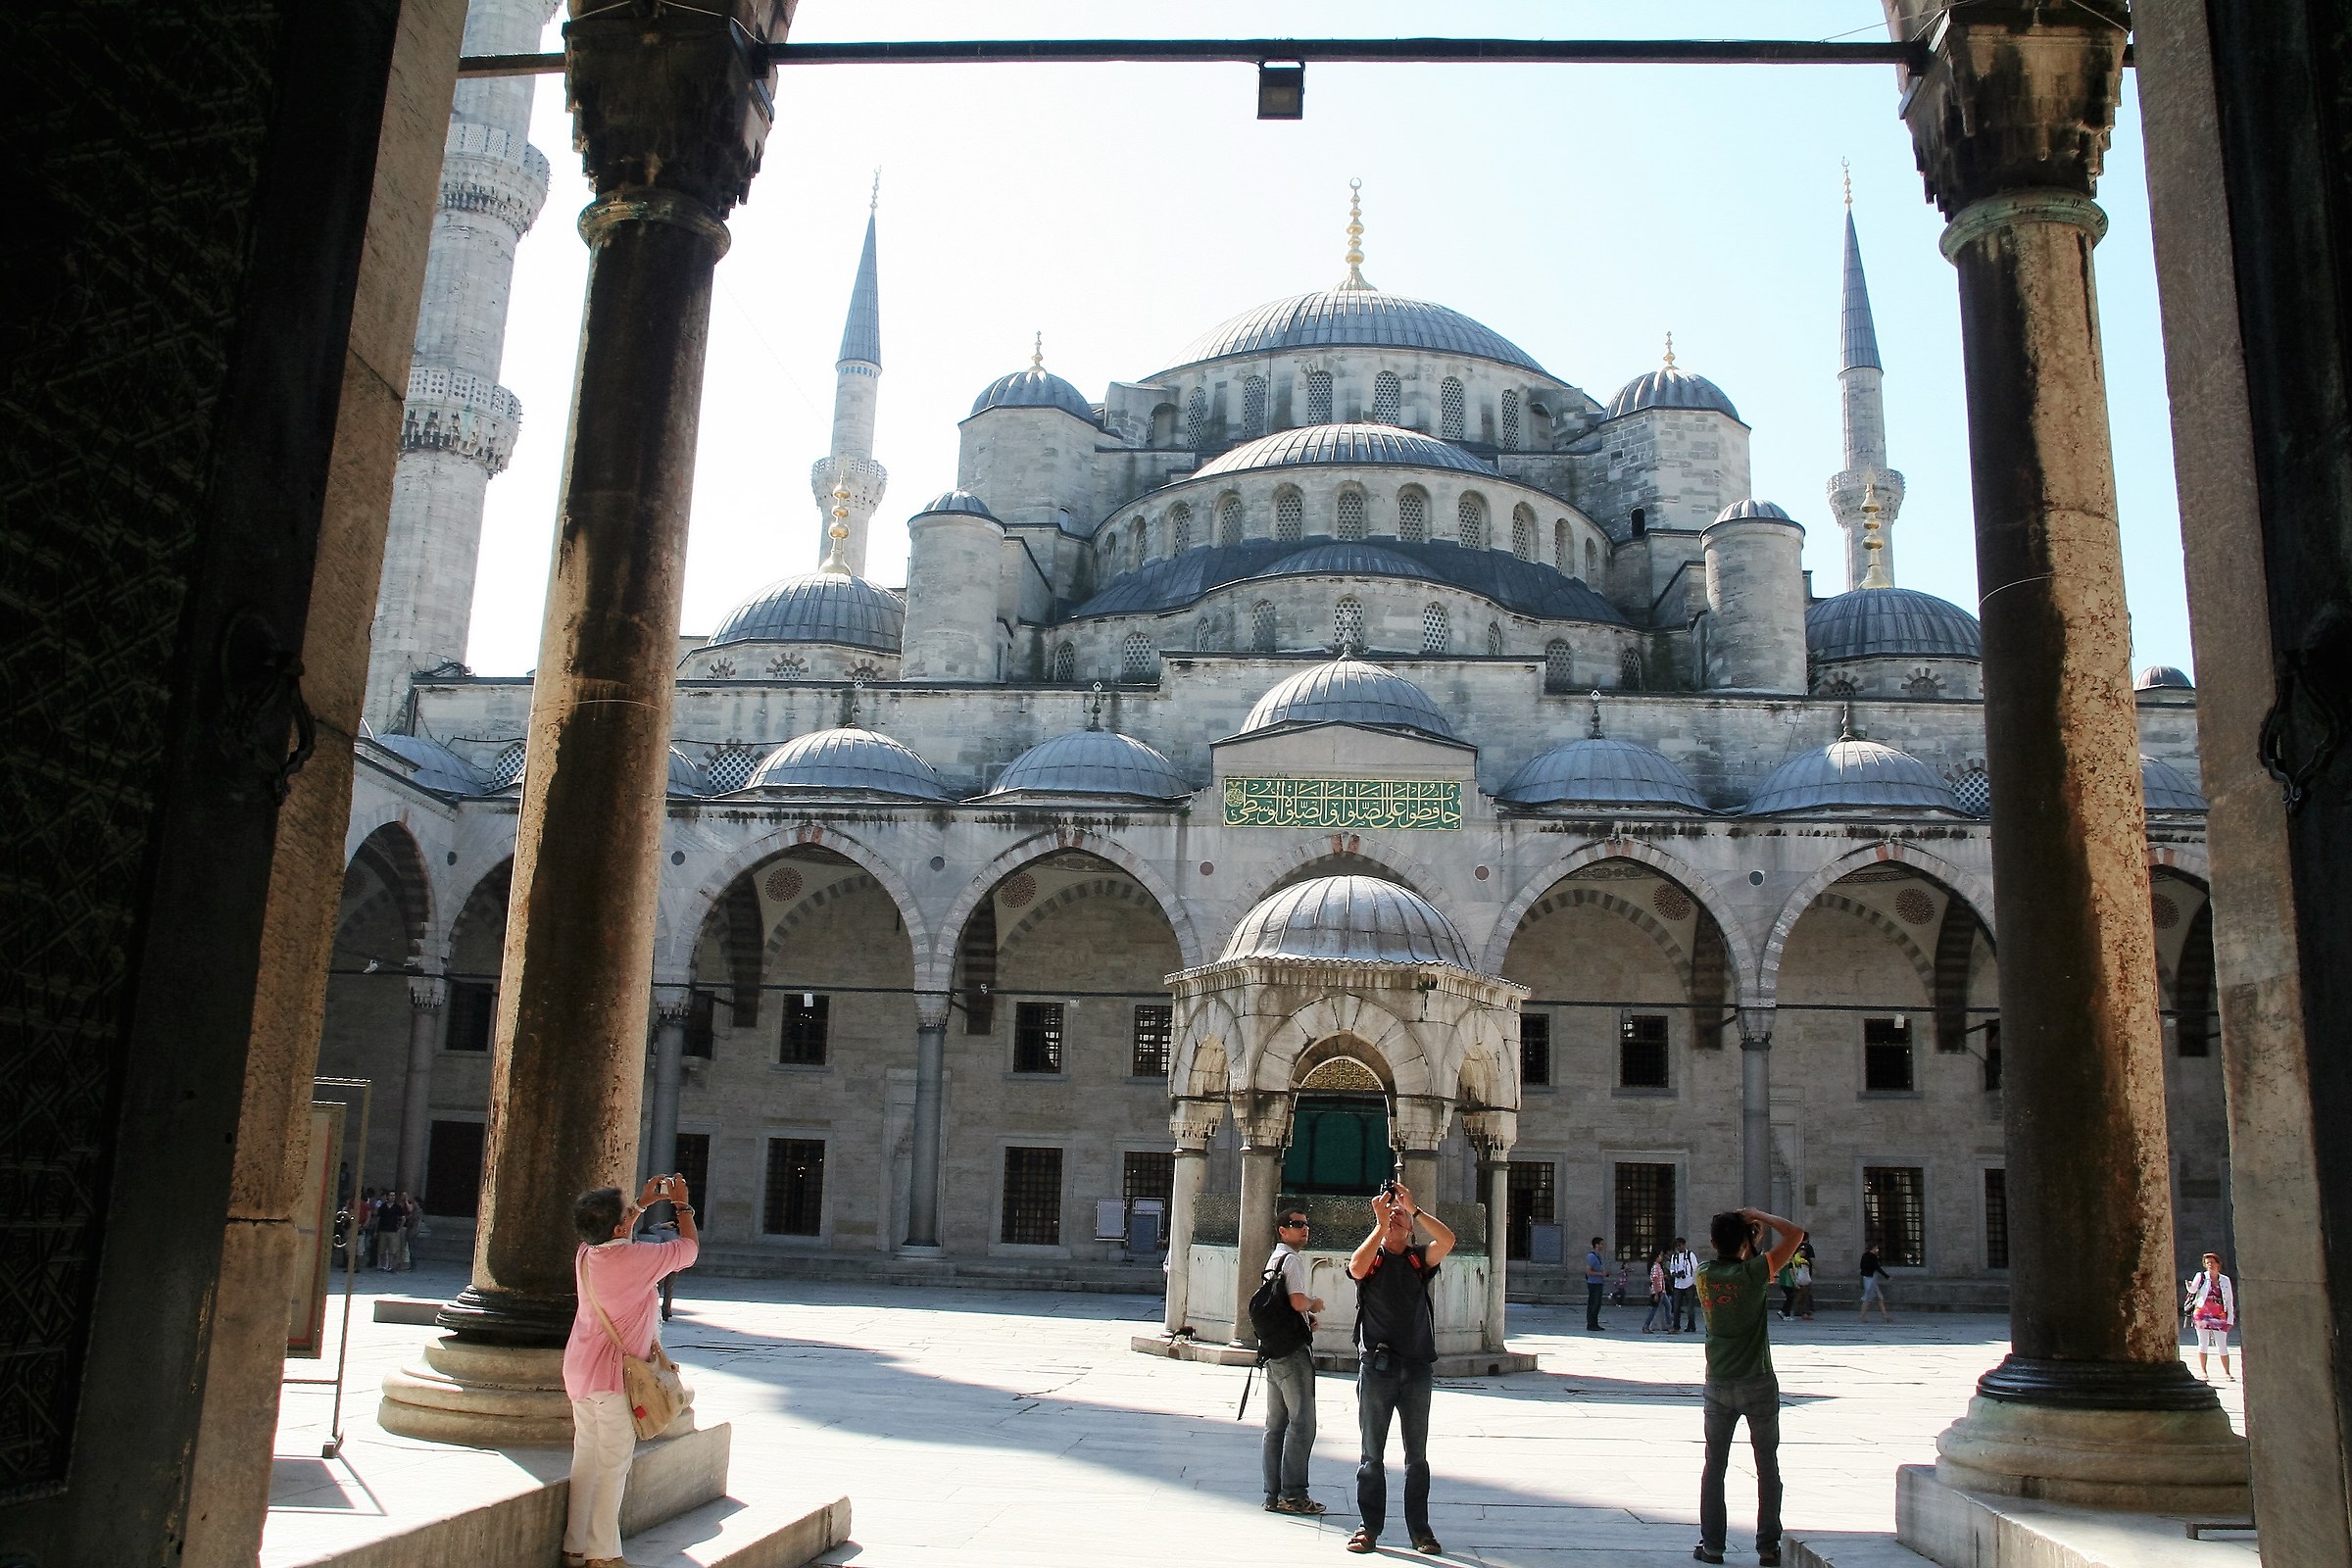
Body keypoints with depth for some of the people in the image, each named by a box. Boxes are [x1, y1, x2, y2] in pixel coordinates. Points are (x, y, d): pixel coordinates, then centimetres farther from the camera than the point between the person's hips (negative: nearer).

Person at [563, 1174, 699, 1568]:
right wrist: (683, 1205, 10)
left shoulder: (587, 1253, 3)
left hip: (579, 1370, 8)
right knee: (614, 1463, -1)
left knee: (586, 1459, 13)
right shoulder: (637, 1258, -18)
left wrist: (644, 1202, 29)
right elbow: (689, 1247, -4)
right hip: (612, 1375, -8)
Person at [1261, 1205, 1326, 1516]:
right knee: (1302, 1422, -7)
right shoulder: (1292, 1259, -11)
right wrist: (1316, 1302, -2)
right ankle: (1293, 1494, -7)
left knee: (1276, 1423, 10)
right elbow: (1298, 1302, -22)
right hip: (1293, 1350, -10)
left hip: (1273, 1349, 10)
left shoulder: (1274, 1259, 19)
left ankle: (1274, 1495, 13)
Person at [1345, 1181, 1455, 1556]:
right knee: (1372, 1454, 5)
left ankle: (1420, 1530, 15)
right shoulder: (1370, 1258, 5)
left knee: (1417, 1456, 8)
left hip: (1416, 1367, 2)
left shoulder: (1420, 1260, 9)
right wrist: (1380, 1223, -17)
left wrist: (1414, 1208, -12)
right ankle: (1369, 1528, 11)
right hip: (1376, 1367, -1)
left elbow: (1447, 1240, -8)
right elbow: (1356, 1267, -18)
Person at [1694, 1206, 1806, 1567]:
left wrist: (1750, 1241, 14)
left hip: (1718, 1385, 3)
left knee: (1714, 1465, 10)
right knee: (1767, 1466, 9)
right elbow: (1795, 1235, -13)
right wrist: (1760, 1216, -3)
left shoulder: (1704, 1275, -2)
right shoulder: (1753, 1273, -16)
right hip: (1758, 1385, -3)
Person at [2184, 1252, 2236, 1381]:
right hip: (2202, 1314, -2)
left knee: (2222, 1345, 0)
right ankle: (2202, 1371, 7)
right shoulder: (2202, 1276, 3)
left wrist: (2230, 1320, 6)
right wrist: (2190, 1286, -36)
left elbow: (2230, 1302, 11)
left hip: (2219, 1317, 2)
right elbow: (2193, 1289, -12)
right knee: (2203, 1344, 0)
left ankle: (2226, 1372, 10)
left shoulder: (2225, 1280, 9)